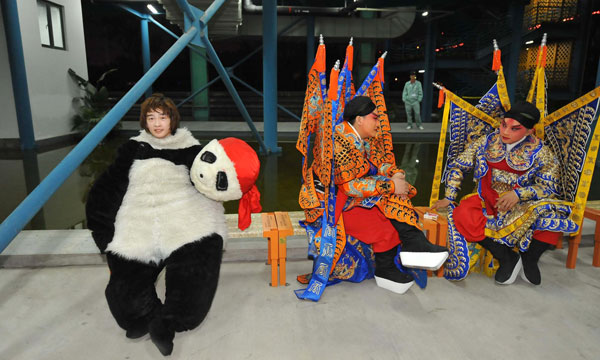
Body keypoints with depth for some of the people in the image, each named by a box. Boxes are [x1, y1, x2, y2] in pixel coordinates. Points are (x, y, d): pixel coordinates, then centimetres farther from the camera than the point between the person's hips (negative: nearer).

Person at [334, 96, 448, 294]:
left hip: (367, 195, 8)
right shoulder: (340, 142, -20)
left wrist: (395, 173, -10)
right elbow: (350, 186, -25)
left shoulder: (371, 139, 9)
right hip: (343, 201, -7)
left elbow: (381, 164, 15)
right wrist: (391, 186, -24)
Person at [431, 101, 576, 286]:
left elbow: (549, 188, -4)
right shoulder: (485, 143, 1)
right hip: (487, 201, 1)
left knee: (552, 216, -31)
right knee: (462, 216, -31)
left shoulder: (541, 153, -1)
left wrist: (519, 194, -22)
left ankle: (529, 260, -1)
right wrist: (449, 197, -1)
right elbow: (457, 167, 6)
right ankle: (507, 258, -12)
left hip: (522, 206, 0)